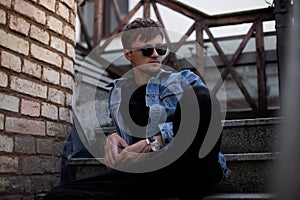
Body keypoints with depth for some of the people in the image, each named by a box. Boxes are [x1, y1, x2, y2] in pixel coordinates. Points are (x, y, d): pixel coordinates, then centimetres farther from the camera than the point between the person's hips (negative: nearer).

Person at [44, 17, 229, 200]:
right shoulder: (117, 91, 24)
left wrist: (153, 143, -18)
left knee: (201, 96, -32)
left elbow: (203, 115, -5)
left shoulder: (185, 79, 14)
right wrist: (113, 137, 5)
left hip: (191, 169, -2)